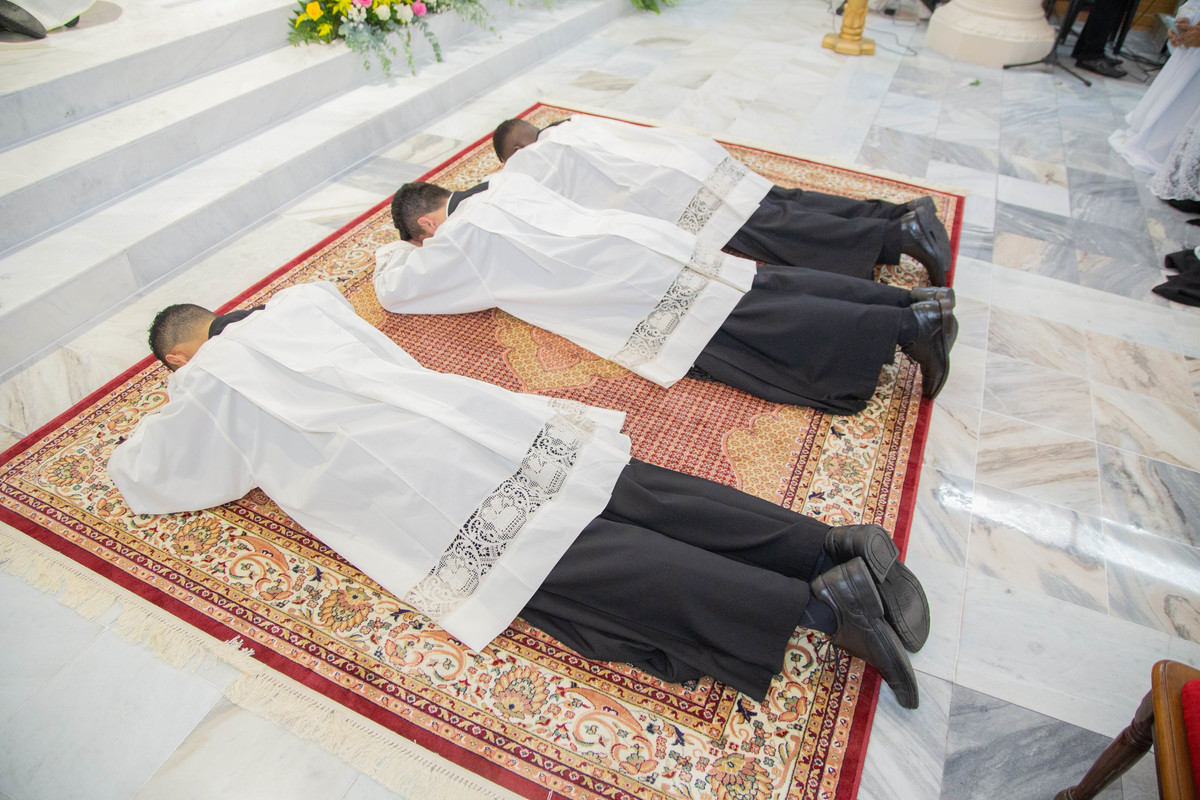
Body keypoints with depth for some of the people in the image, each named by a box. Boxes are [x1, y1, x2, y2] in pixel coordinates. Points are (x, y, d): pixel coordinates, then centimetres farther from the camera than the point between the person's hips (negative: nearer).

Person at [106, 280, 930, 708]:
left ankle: (824, 600, -23)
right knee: (638, 500, -1)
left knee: (599, 571, -13)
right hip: (478, 420, 7)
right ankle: (840, 545, -8)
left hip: (429, 497, -6)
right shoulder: (298, 299, 27)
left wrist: (137, 442, 48)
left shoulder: (207, 388, 12)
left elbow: (142, 479, 24)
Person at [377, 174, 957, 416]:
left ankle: (907, 325, -14)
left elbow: (395, 292, 8)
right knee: (768, 295, 5)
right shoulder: (505, 183, 23)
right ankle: (915, 299, 3)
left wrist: (391, 255, 30)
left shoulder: (457, 239, 1)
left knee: (771, 330, -10)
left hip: (634, 296, -8)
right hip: (646, 239, 8)